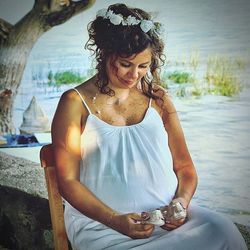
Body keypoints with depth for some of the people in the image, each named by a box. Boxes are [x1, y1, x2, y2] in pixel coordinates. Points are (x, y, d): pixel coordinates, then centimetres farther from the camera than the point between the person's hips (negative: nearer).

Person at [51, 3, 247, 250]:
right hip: (101, 221, -3)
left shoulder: (158, 99, 13)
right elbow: (68, 179, -2)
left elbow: (185, 167, 15)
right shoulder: (75, 103, 2)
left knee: (222, 230, -24)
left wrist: (182, 201, -7)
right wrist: (114, 220, -15)